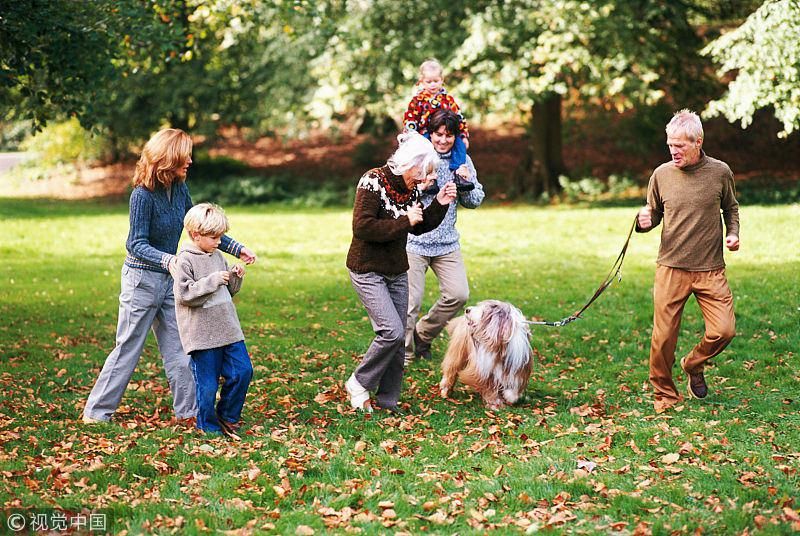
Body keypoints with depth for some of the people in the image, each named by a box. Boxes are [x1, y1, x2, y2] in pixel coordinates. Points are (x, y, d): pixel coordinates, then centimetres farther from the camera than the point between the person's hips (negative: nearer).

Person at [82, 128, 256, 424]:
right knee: (127, 348, 0)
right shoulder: (143, 195, -20)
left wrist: (236, 248, 10)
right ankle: (96, 411, 10)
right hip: (142, 279, -7)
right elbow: (136, 244, -22)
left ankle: (189, 409, 14)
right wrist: (168, 260, -38)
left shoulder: (179, 189, 1)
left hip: (169, 279, 7)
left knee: (178, 349, 8)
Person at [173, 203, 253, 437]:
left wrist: (236, 277, 2)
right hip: (202, 334, -7)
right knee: (207, 383, 0)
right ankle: (208, 426, 17)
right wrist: (213, 280, -21)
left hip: (228, 328, 7)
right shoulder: (185, 261, -10)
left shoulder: (217, 256, 12)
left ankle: (227, 416, 21)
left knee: (242, 370, 4)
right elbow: (185, 294, -19)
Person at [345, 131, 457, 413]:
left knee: (397, 338, 7)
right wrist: (404, 221, -22)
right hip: (368, 270, -7)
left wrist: (439, 205, 0)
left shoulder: (410, 187, 4)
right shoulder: (373, 181, -18)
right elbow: (362, 227, -26)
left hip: (397, 271, 8)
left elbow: (419, 227, 16)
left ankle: (388, 400, 18)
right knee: (392, 331, -17)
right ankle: (358, 384, 2)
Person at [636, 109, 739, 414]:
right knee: (664, 336, -1)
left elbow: (730, 207, 18)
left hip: (711, 270, 0)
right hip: (671, 267, 0)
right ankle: (664, 394, 18)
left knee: (724, 331, -7)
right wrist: (644, 221, -11)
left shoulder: (720, 172, 1)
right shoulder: (661, 175, 1)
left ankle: (693, 365, 24)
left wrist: (733, 233, 1)